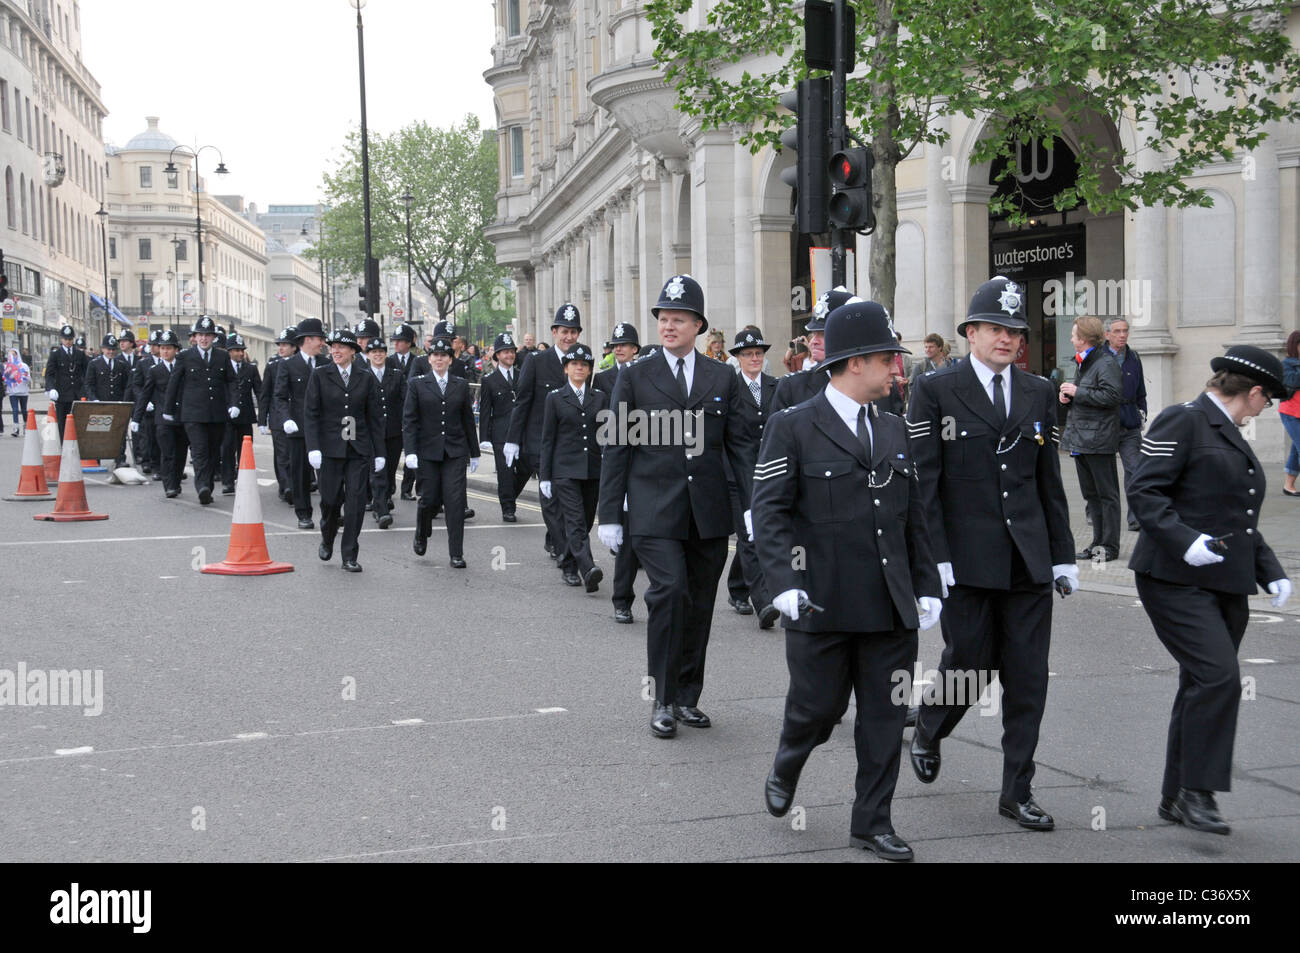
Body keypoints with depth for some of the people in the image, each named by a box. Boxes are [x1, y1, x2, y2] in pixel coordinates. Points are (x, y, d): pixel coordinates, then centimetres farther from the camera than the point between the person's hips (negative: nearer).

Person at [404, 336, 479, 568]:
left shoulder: (461, 386, 9)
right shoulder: (417, 384, 3)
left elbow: (468, 421, 13)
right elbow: (409, 420, -2)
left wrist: (474, 453, 14)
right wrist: (410, 451, -12)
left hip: (455, 452, 1)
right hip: (427, 452, -1)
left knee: (455, 500, -7)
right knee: (429, 498, 3)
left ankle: (456, 554, -2)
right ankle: (421, 535, 34)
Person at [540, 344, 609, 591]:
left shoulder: (601, 398, 11)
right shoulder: (555, 398, 5)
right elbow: (547, 439, 4)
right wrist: (544, 476, 0)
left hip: (593, 469, 3)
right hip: (565, 470, -3)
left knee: (585, 521, 7)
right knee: (574, 521, -15)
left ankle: (568, 565, 24)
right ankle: (588, 570, -27)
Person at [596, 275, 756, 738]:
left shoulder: (723, 378, 9)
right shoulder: (635, 376, 3)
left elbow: (739, 444, 9)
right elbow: (616, 448, 3)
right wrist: (609, 514, -2)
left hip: (709, 513, 3)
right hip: (655, 511, -3)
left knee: (699, 605, 8)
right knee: (669, 592, -17)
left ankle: (688, 697, 21)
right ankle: (663, 700, -6)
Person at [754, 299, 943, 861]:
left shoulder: (893, 430, 14)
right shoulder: (793, 428, -5)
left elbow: (913, 516, 16)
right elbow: (769, 512, -9)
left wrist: (926, 587, 10)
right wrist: (784, 582, -20)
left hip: (890, 605, 5)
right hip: (823, 605, -5)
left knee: (885, 715, 6)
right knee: (819, 707, 5)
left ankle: (871, 822, 18)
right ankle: (785, 770, 36)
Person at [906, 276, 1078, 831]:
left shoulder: (1039, 395, 11)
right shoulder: (936, 390, -2)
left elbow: (1049, 481, 13)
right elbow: (923, 480, -6)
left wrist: (1063, 555, 10)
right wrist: (934, 557, -12)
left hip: (1028, 557, 4)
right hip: (966, 558, -4)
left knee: (1028, 678, 4)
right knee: (968, 663, 2)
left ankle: (1017, 792, 13)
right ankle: (927, 732, 34)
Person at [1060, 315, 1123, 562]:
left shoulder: (1106, 363, -12)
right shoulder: (1084, 362, 18)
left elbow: (1112, 395, -23)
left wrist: (1077, 392, -18)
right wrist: (1068, 395, 10)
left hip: (1098, 439, -10)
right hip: (1081, 439, 10)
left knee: (1106, 493, -2)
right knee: (1091, 493, 13)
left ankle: (1109, 546, 2)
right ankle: (1098, 543, 19)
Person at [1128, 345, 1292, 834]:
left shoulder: (1232, 437, 21)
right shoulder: (1182, 422, -7)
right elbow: (1143, 492, -14)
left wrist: (1271, 571, 14)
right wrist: (1186, 541, -26)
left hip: (1226, 584, 9)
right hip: (1176, 579, -9)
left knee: (1202, 688, 8)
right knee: (1217, 677, -18)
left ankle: (1176, 798, 17)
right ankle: (1196, 791, -9)